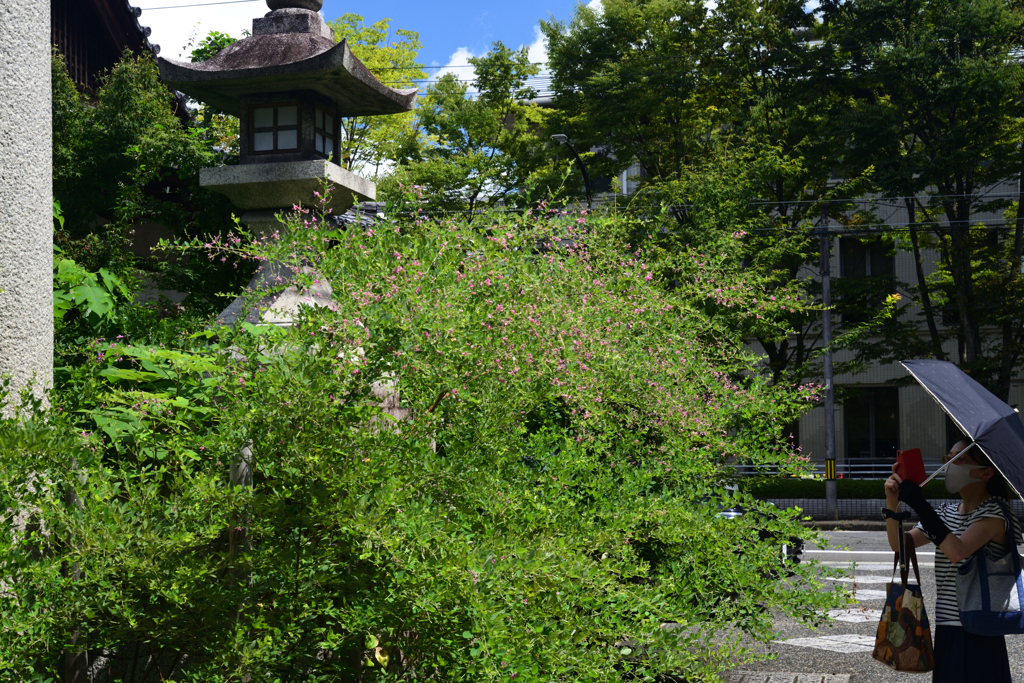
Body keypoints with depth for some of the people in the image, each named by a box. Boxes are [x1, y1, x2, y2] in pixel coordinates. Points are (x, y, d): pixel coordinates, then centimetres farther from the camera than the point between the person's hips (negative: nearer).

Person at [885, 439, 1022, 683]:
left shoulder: (993, 514, -10)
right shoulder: (946, 513, 12)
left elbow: (957, 551, -27)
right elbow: (899, 543, 6)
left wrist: (919, 504, -27)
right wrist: (892, 503, -10)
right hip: (946, 628, 7)